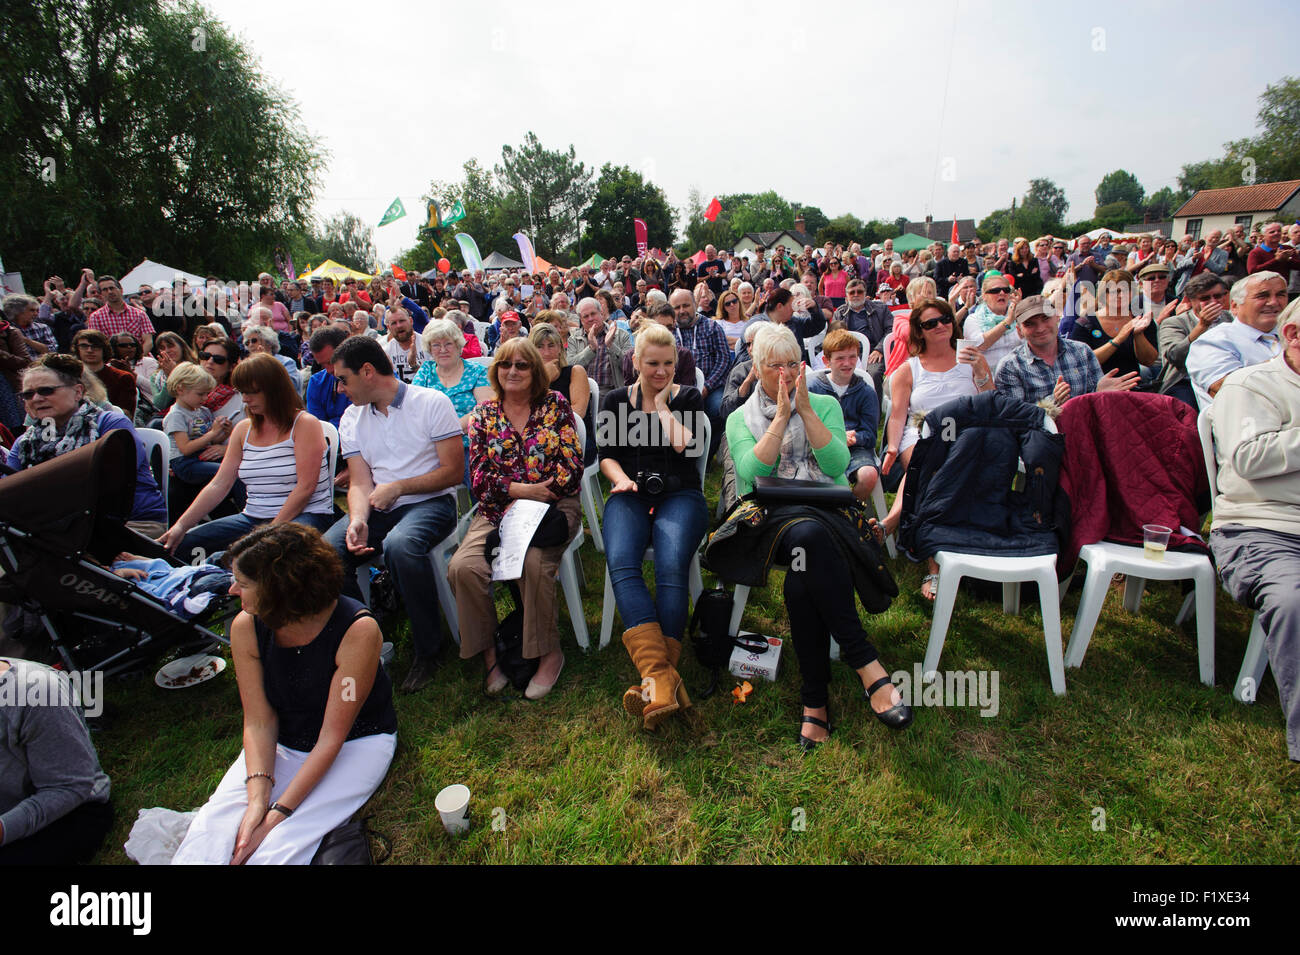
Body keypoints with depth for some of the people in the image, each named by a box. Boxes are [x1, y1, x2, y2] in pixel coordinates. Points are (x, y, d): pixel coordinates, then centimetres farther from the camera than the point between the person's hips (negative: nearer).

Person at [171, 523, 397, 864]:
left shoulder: (358, 631, -28)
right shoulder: (246, 627, -13)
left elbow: (332, 736, -22)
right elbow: (259, 721, -9)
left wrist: (277, 813, -24)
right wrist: (258, 797, -22)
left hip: (356, 744, -4)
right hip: (280, 744, 5)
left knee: (274, 850, -22)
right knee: (208, 837, -17)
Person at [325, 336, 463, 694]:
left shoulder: (432, 402, -3)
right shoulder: (352, 418, 14)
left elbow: (454, 471, -8)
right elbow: (360, 483, 5)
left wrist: (398, 487, -14)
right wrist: (357, 519, -16)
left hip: (431, 501, -5)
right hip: (379, 508, 5)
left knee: (399, 544, -38)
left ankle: (428, 650, -19)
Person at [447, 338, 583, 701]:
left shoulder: (555, 405, 6)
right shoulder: (484, 413, 12)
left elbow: (572, 467, -2)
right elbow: (479, 475, 5)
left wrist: (533, 501, -12)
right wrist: (521, 489, -11)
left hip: (552, 505, -2)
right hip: (497, 508, 3)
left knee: (533, 562, -32)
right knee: (463, 567, -24)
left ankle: (549, 653, -11)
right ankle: (488, 652, -3)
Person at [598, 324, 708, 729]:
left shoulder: (688, 397, 17)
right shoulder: (614, 400, 21)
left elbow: (686, 445, 0)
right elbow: (606, 454, 13)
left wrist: (663, 405, 6)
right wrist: (622, 479, -6)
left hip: (679, 494, 0)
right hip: (631, 494, 1)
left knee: (671, 566, -33)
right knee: (621, 563, -32)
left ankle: (657, 677, -34)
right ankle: (662, 680, -41)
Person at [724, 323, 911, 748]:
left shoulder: (825, 404, 16)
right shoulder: (740, 418, 15)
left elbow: (837, 464, -3)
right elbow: (753, 472, -6)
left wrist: (805, 408, -5)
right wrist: (782, 415, -6)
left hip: (828, 510, 1)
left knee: (800, 583, -35)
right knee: (807, 535, -38)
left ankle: (815, 701, -25)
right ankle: (865, 662, -32)